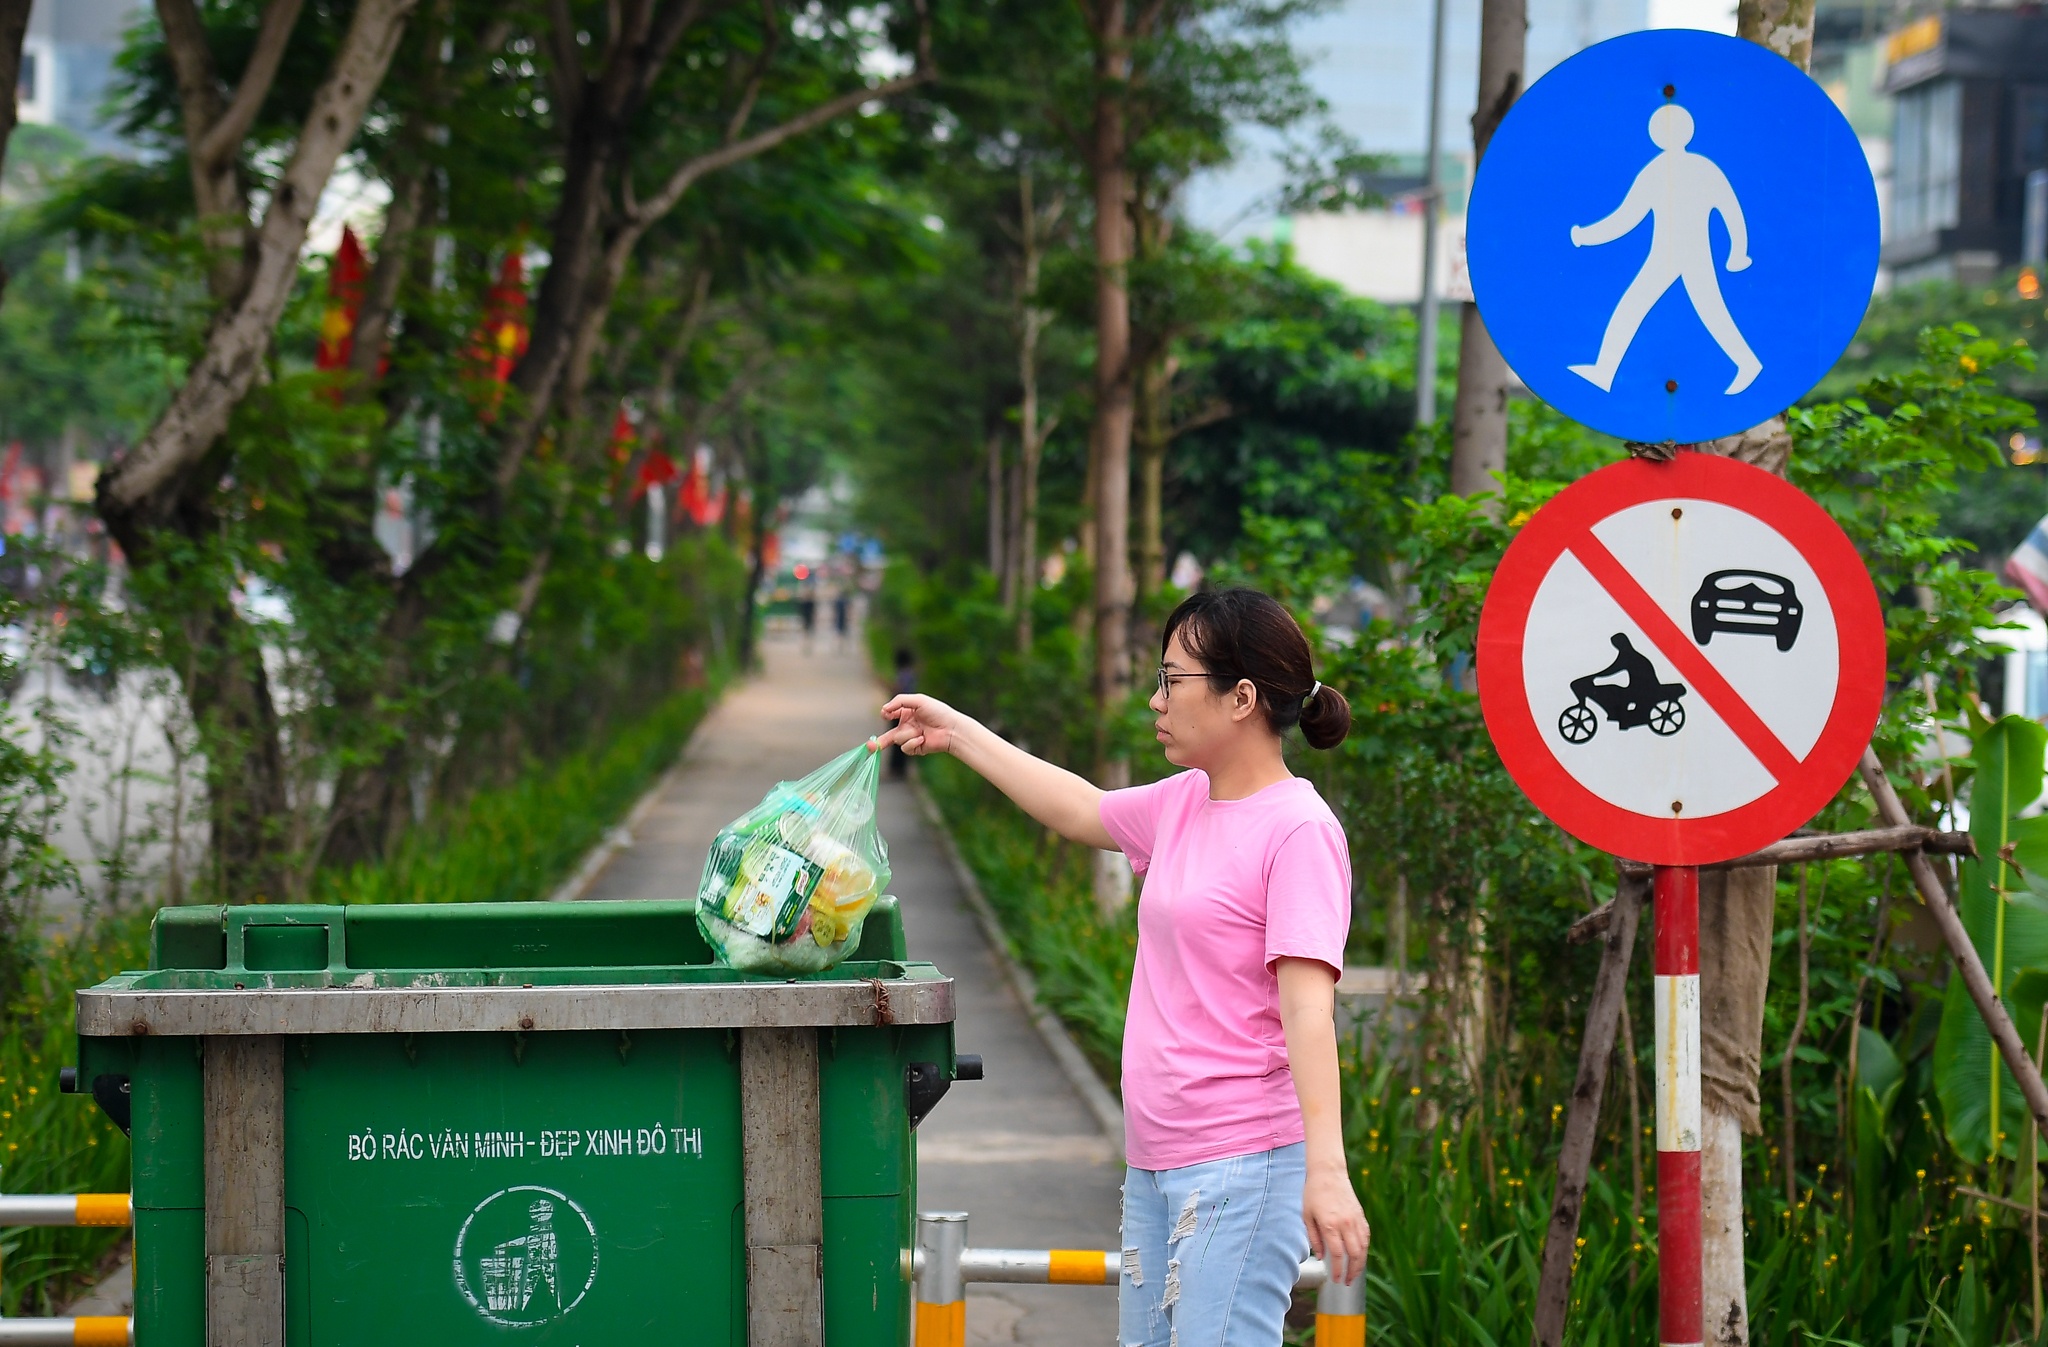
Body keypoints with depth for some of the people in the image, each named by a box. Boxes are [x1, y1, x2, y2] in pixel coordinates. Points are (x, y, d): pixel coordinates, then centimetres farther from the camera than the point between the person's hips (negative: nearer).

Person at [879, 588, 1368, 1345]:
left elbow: (1308, 1006, -20)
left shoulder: (1297, 830, -13)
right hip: (1155, 1164, 9)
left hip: (1242, 1166, -9)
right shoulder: (1184, 804, 13)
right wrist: (958, 735, 38)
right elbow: (1085, 813, 33)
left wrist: (1326, 1171, -27)